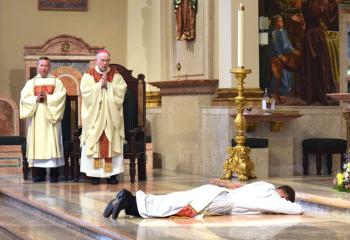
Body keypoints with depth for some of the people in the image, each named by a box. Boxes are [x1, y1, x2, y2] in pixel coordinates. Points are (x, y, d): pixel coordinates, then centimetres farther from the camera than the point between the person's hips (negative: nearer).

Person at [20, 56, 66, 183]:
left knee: (52, 144, -5)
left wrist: (47, 98, -15)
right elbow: (24, 98, 0)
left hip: (51, 118, -1)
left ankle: (54, 177, -3)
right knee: (37, 145, -3)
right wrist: (36, 99, -15)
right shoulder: (31, 82, 12)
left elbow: (61, 96, -5)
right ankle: (38, 178, -1)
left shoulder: (56, 81, 10)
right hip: (36, 119, 1)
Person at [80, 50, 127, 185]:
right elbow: (85, 90, -9)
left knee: (111, 143, -2)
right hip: (94, 116, -1)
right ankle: (95, 175, -3)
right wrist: (100, 84, -13)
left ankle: (111, 174, 1)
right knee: (94, 143, -5)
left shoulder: (115, 75, 9)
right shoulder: (89, 75, 5)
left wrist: (108, 84, -11)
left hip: (111, 116, 1)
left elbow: (122, 89, -3)